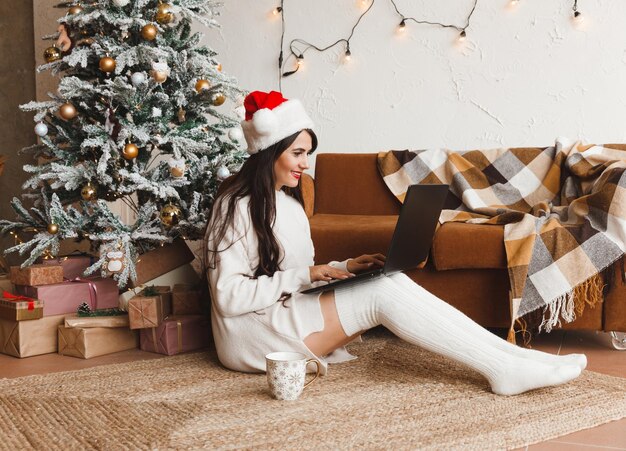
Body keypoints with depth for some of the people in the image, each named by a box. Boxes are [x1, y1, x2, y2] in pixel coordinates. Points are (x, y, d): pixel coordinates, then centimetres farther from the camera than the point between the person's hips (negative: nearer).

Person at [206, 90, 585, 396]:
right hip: (251, 333, -8)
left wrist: (343, 268, -1)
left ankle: (511, 359, -22)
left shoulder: (289, 204, 15)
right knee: (383, 292, -24)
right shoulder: (237, 206, -12)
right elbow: (229, 296, -18)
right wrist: (304, 275, -20)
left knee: (391, 284, -15)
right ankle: (506, 368, -27)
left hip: (289, 315, 8)